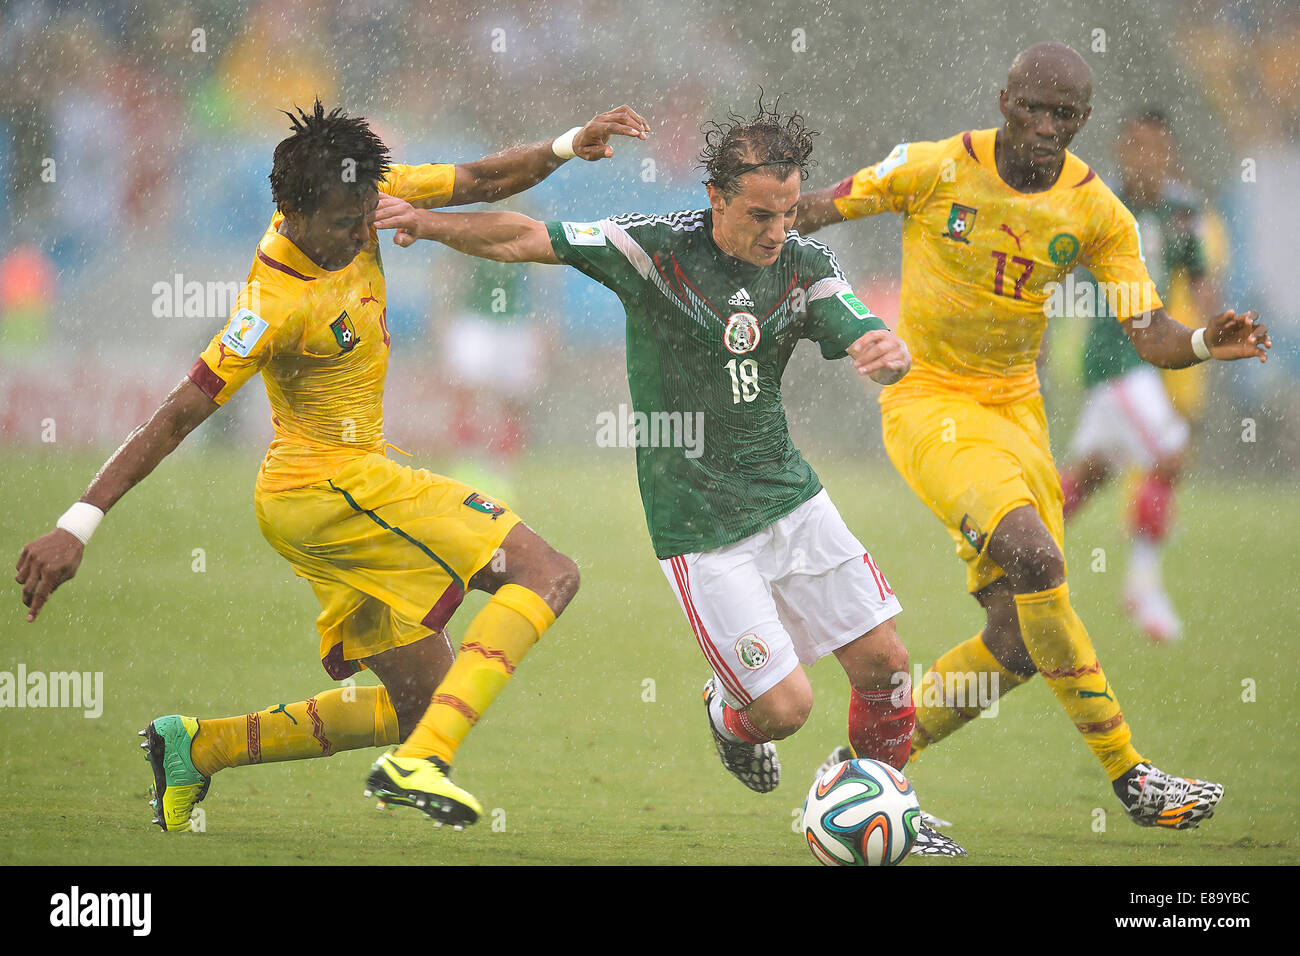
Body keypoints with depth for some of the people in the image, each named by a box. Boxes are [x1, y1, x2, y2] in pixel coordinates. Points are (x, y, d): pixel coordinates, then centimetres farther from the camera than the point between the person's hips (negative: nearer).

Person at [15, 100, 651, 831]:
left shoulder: (358, 203, -2)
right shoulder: (276, 304, -24)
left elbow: (481, 182, 11)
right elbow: (179, 417, -24)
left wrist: (569, 146, -5)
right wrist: (77, 528, -27)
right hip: (334, 482, -9)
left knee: (418, 706, 10)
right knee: (548, 576, -15)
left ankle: (196, 748, 11)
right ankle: (422, 763, -28)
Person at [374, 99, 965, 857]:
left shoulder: (806, 264, -3)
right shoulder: (658, 247, -16)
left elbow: (866, 341, -13)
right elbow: (526, 239, -15)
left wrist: (890, 352, -37)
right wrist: (433, 224, -29)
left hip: (789, 494, 5)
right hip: (700, 524, -5)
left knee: (885, 663, 5)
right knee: (786, 707, -8)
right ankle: (730, 712, 29)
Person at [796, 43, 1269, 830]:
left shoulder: (1097, 214, -2)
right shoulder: (935, 169, -11)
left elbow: (1151, 335, -4)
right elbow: (818, 211, 2)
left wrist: (1202, 345, -25)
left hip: (1015, 409, 5)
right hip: (928, 402, -5)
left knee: (1018, 640, -2)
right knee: (1034, 558, -28)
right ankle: (1127, 773, -19)